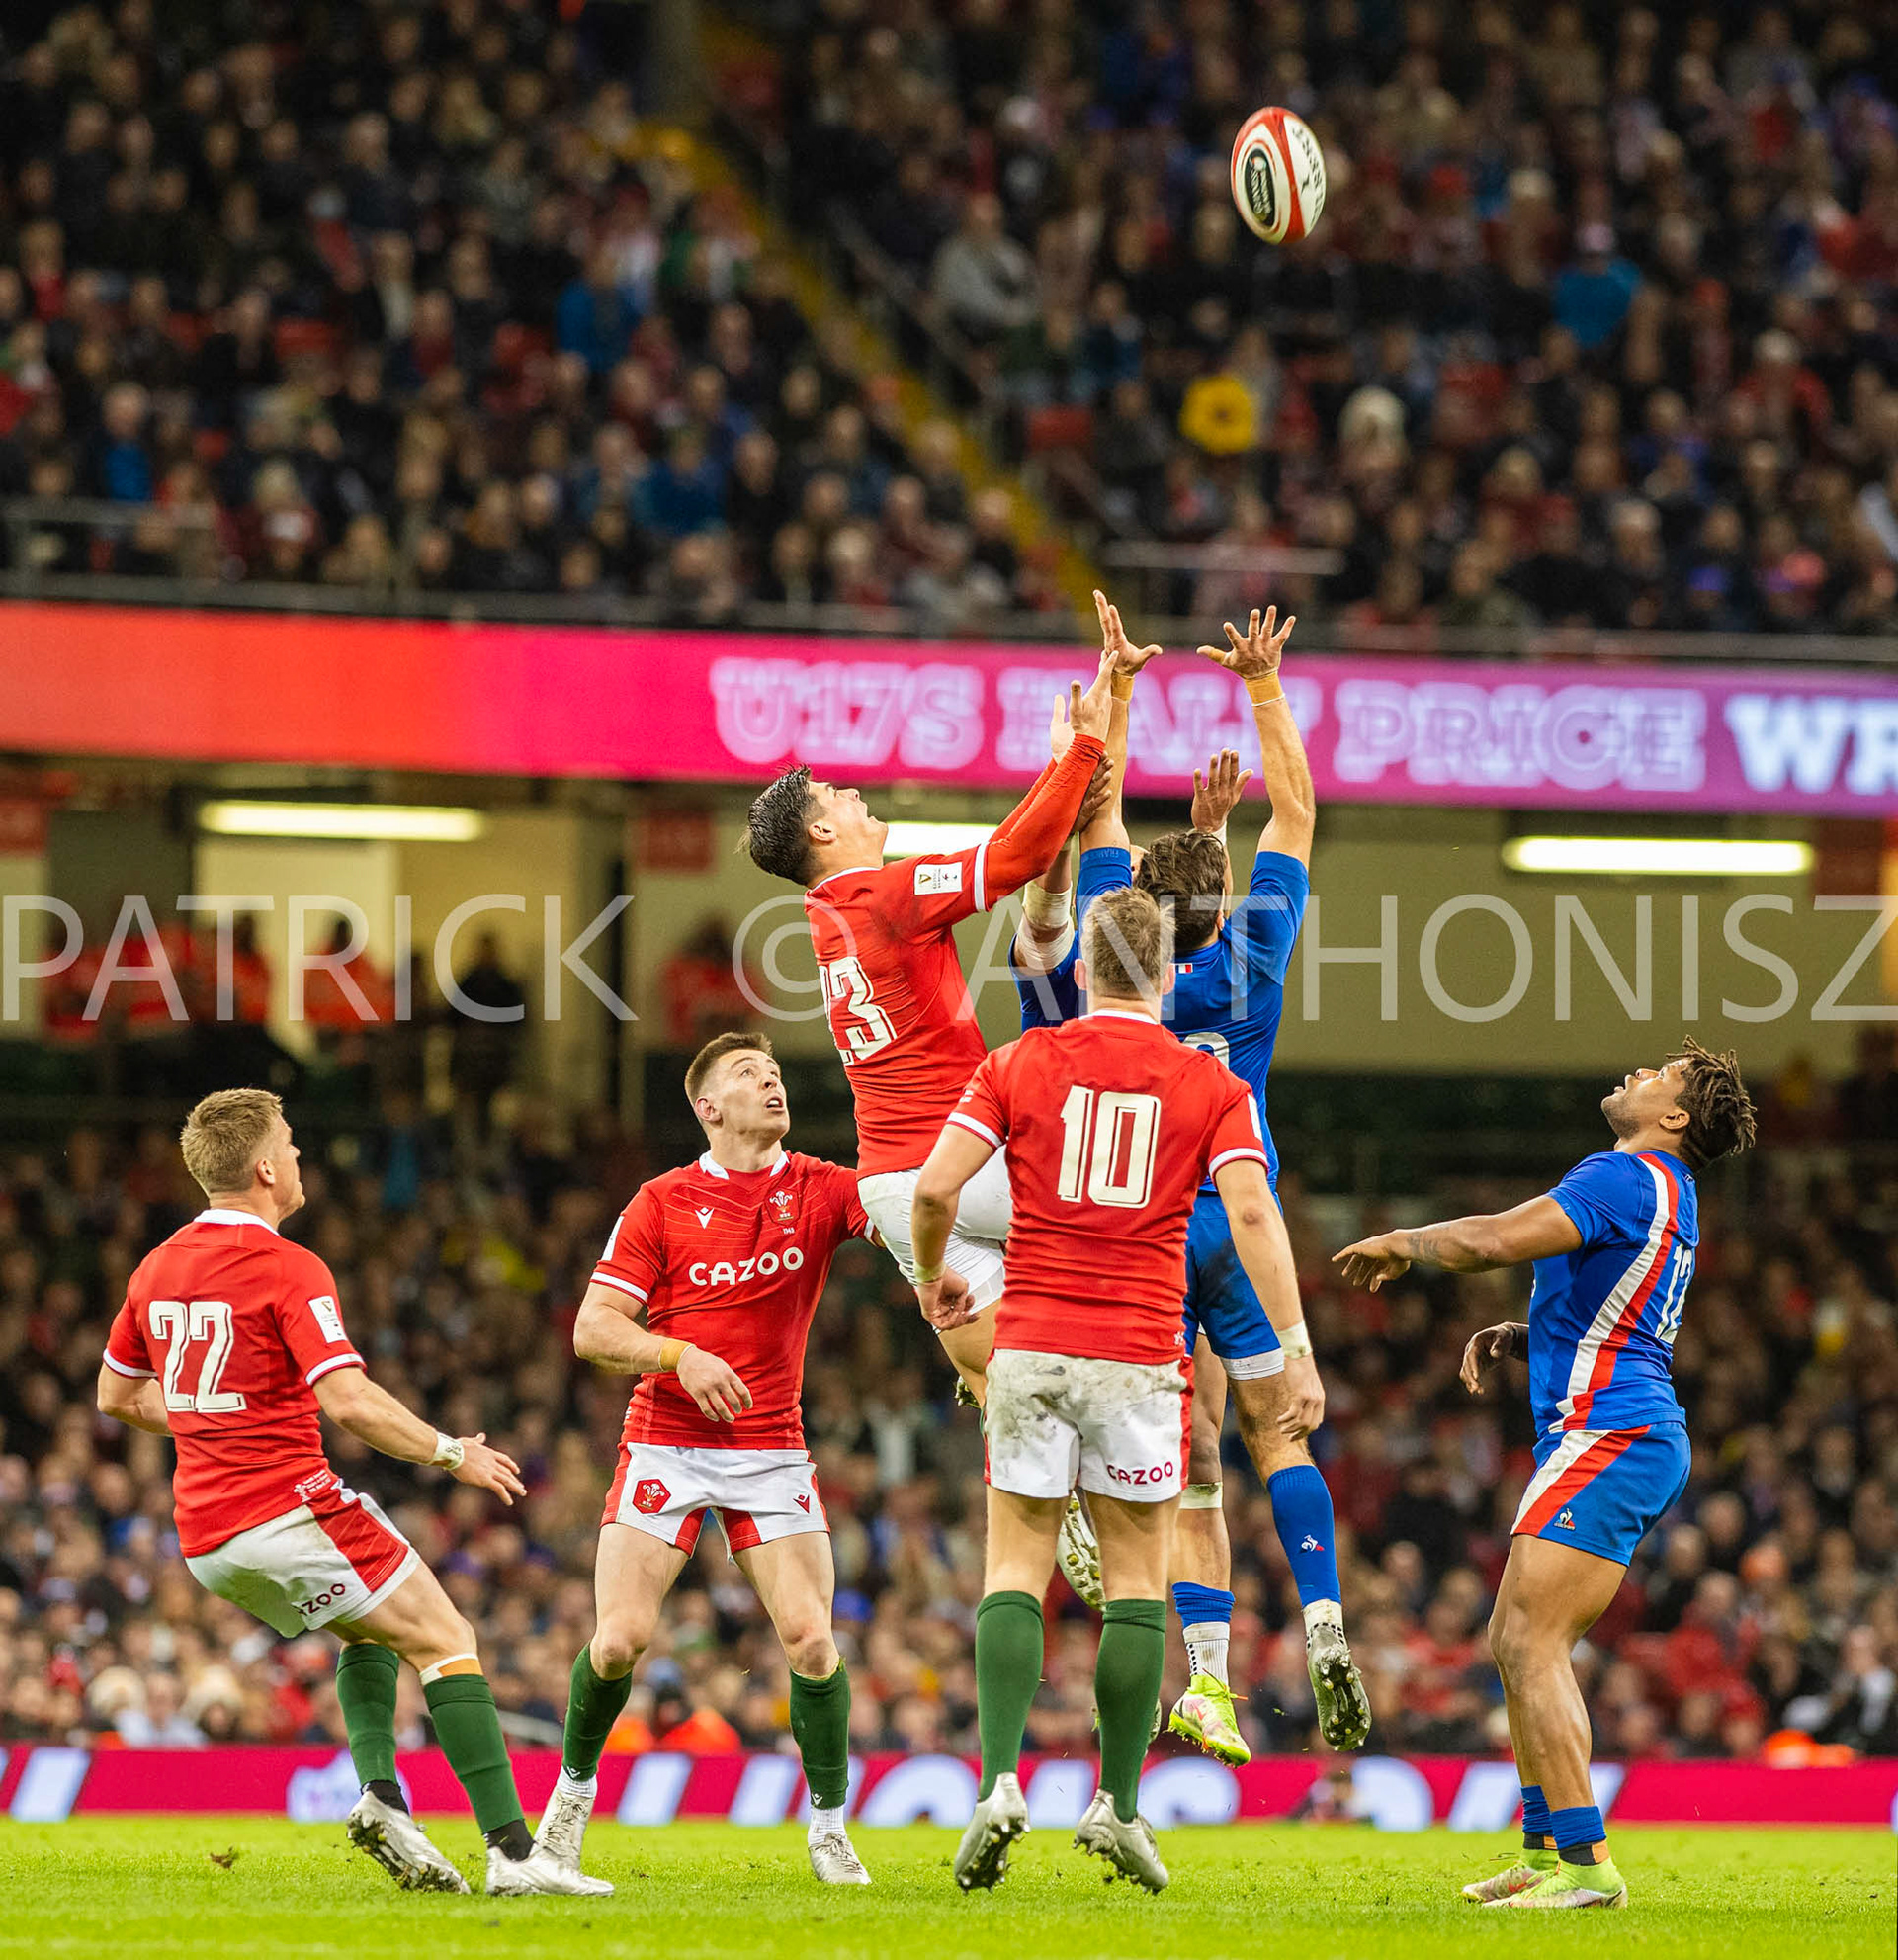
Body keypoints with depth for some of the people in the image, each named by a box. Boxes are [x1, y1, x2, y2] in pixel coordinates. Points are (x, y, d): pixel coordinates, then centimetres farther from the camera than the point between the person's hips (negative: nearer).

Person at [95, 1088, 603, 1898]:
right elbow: (350, 1404, -21)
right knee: (445, 1640, -2)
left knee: (371, 1630, 28)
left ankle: (380, 1794, 4)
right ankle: (512, 1852, -13)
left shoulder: (158, 1267, 11)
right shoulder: (288, 1269, -13)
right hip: (286, 1509, -8)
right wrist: (452, 1453, -8)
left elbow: (117, 1395, 22)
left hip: (206, 1540, 8)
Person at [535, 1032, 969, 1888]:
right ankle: (574, 1788, 16)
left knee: (811, 1638, -12)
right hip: (665, 1445, -1)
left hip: (772, 1449, 1)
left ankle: (829, 1826, 5)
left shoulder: (820, 1190, 2)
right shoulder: (661, 1202, 0)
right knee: (619, 1638, -11)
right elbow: (593, 1329, -2)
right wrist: (679, 1355, -18)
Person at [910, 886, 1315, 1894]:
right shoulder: (1209, 1083, 2)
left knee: (1016, 1568, 5)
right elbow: (1252, 1213, -9)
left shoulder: (1021, 1062, 3)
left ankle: (998, 1783, -11)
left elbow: (936, 1185, -5)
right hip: (1139, 1356, 0)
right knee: (1137, 1580, 9)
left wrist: (932, 1278, 14)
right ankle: (1118, 1804, 8)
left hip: (1030, 1345, 0)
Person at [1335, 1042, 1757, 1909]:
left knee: (1530, 1644, -15)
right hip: (1639, 1438, 10)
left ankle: (1583, 1861, -19)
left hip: (1607, 1438, -10)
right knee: (1514, 1641, 14)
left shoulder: (1626, 1178, -12)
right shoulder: (1664, 1197, 21)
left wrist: (1403, 1243, -4)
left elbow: (1495, 1240, -22)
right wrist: (1515, 1336, 14)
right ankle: (1544, 1851, 15)